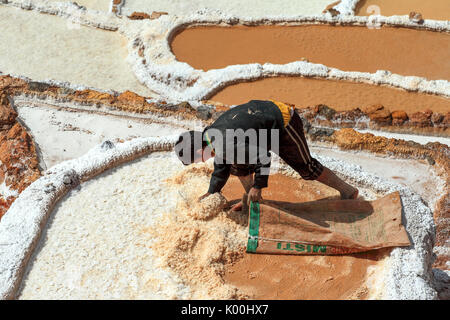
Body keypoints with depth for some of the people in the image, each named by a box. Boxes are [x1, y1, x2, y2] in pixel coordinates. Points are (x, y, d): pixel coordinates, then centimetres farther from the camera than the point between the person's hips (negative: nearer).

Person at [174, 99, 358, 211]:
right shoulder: (210, 133, 0)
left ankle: (348, 192, 23)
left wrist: (258, 186, -14)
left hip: (284, 123, -9)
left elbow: (262, 157, -26)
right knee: (237, 161, 6)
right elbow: (221, 167, 17)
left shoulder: (228, 145, -31)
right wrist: (212, 192, 21)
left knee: (306, 167, 7)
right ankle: (251, 199, 22)